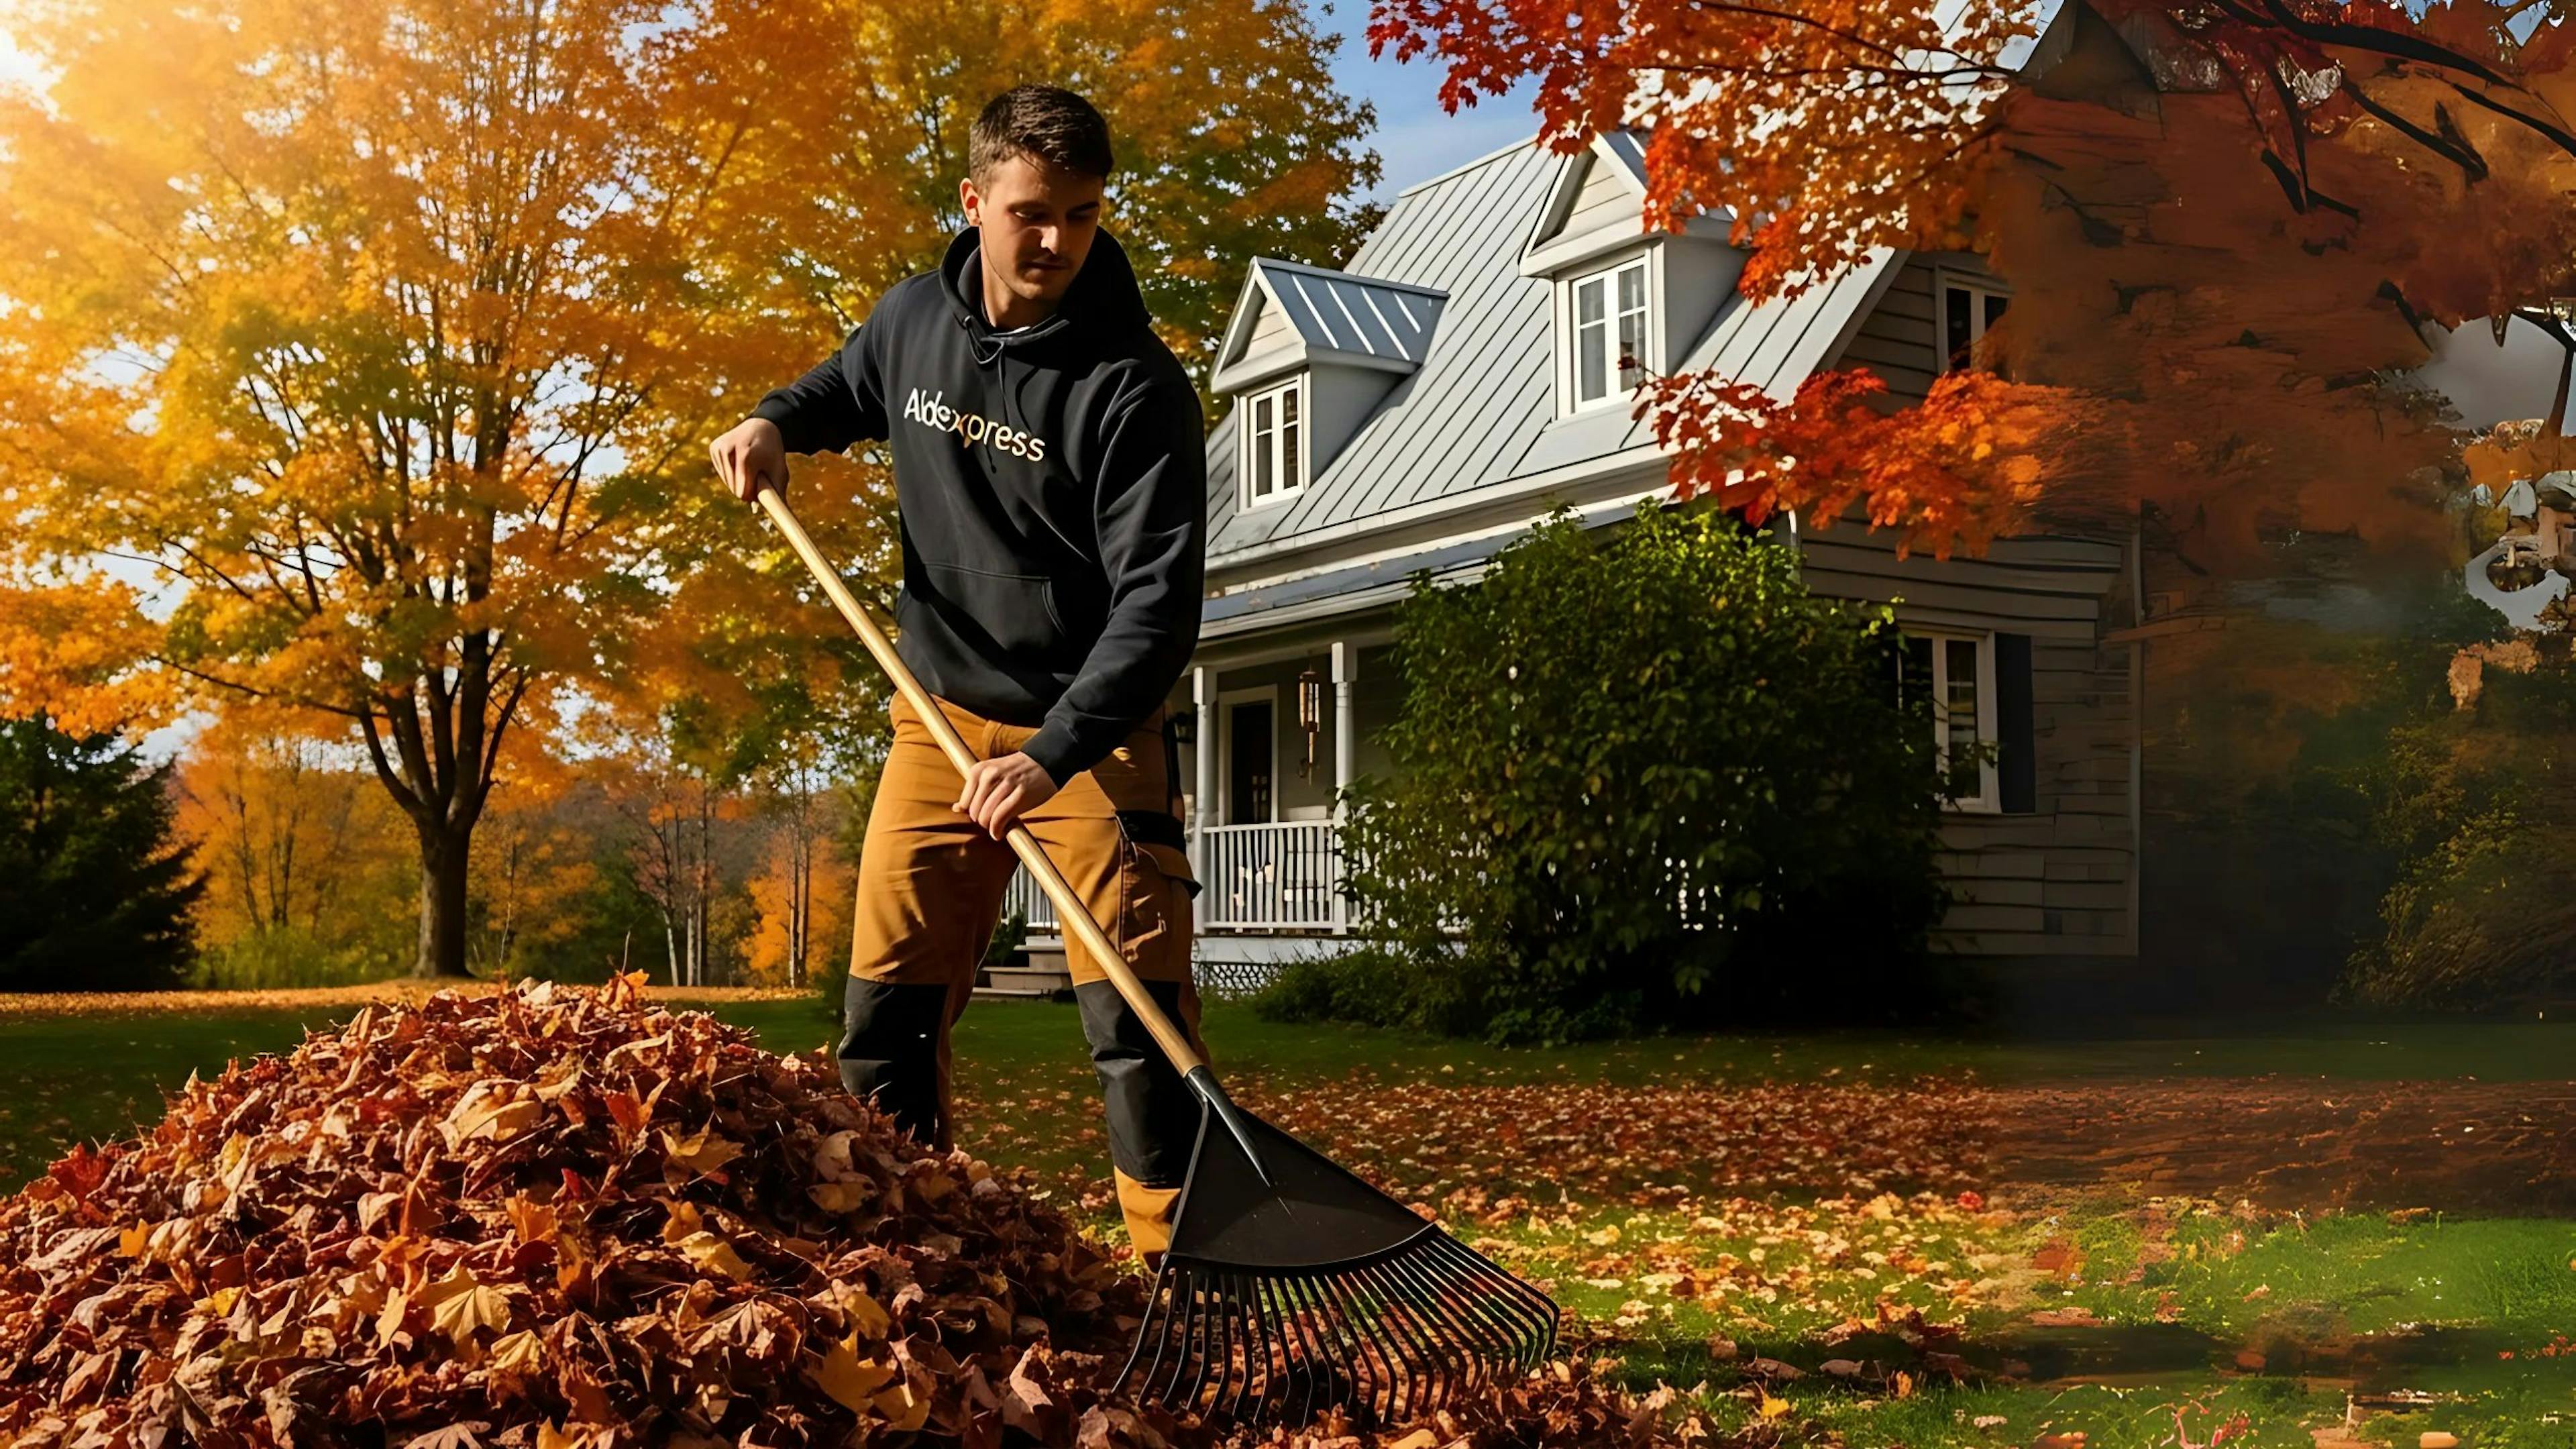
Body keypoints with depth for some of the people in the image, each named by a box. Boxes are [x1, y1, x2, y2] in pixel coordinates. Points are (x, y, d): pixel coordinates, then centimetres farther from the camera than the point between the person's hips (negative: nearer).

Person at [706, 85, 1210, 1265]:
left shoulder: (1134, 385, -18)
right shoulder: (913, 319, 0)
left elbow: (1158, 605, -24)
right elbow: (846, 387, 25)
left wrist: (1052, 755, -35)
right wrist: (777, 421, 3)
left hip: (1091, 734, -5)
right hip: (942, 721, 5)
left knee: (1138, 1021, -11)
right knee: (885, 1010, 9)